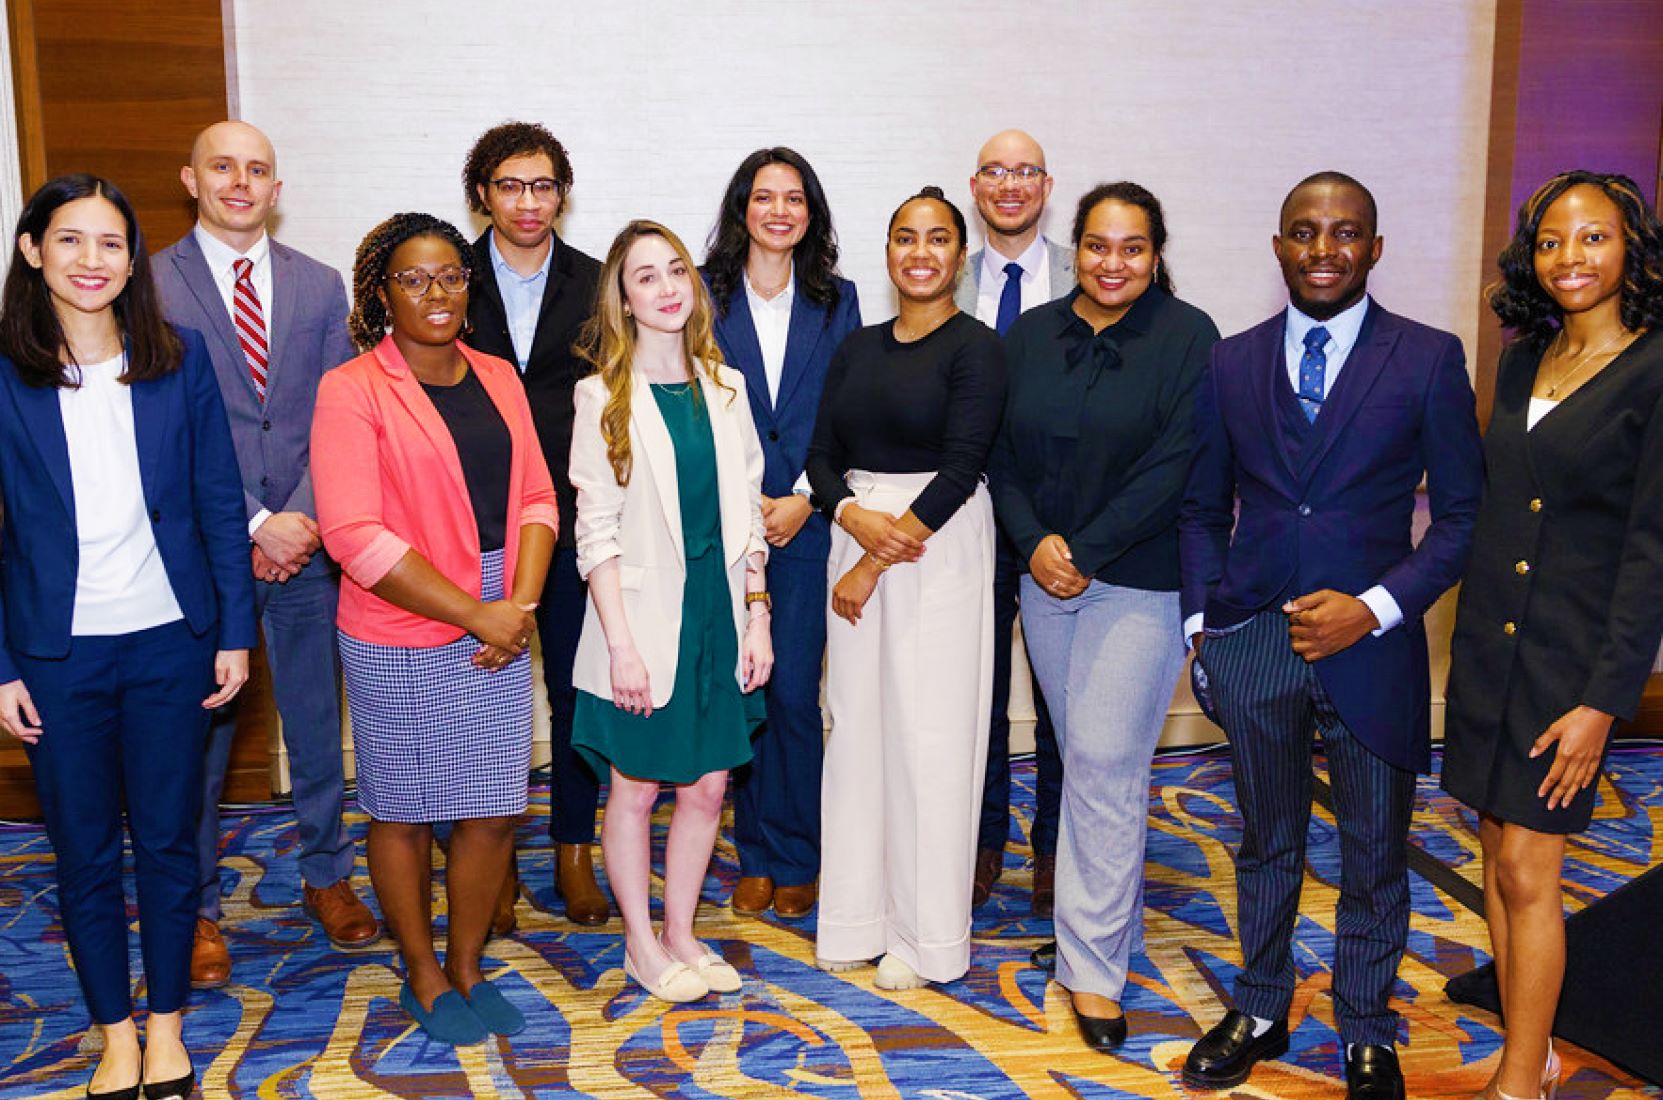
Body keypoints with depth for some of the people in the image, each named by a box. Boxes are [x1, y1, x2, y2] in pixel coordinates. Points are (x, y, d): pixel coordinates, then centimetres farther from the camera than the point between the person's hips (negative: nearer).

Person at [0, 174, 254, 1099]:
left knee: (168, 841, 11)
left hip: (170, 641, 1)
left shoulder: (179, 357, -1)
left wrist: (235, 630, -1)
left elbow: (219, 501, 1)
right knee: (85, 851, 11)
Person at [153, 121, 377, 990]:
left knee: (317, 722, 12)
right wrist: (254, 525, -14)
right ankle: (197, 905, 25)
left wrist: (304, 519, -9)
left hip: (303, 539, 3)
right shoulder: (153, 285, -2)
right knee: (200, 732, 8)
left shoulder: (319, 286, 7)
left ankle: (325, 875, 31)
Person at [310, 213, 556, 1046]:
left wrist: (521, 605, -8)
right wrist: (476, 615, -16)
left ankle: (467, 968, 30)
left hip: (500, 632, 5)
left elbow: (536, 500, 8)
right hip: (401, 641, -5)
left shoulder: (498, 378, 9)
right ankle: (423, 977, 30)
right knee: (405, 812, 10)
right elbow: (354, 535, -16)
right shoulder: (351, 390, -9)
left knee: (493, 812, 10)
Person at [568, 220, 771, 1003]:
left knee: (708, 785, 10)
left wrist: (757, 615, 5)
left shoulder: (725, 388, 7)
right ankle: (640, 941, 26)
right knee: (636, 787, 8)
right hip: (645, 621, -4)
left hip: (719, 615, 4)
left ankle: (681, 932, 28)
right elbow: (595, 532, -9)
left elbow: (748, 512, 9)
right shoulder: (604, 396, -6)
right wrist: (621, 643, -13)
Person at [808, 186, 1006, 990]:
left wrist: (877, 563, -14)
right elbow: (822, 456, 9)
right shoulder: (857, 349, 12)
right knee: (857, 725, 9)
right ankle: (860, 916, 23)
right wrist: (854, 517, -13)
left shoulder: (975, 348, -6)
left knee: (930, 735, 0)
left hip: (938, 546, -5)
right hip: (857, 538, 6)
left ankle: (928, 934, 15)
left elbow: (960, 469, -14)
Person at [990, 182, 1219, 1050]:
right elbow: (1002, 456, 8)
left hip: (1139, 580, -4)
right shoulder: (1030, 335, 9)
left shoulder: (1187, 337, -5)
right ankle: (1116, 920, 29)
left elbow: (1175, 467, -12)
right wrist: (1035, 543, -8)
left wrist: (1085, 550, -14)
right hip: (1046, 579, 5)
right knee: (1082, 757, 12)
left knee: (1105, 762, -5)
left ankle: (1094, 965, 6)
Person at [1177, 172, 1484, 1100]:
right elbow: (1204, 510, 12)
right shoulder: (1232, 363, 5)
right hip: (1252, 642, 2)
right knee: (1266, 846, 17)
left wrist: (1376, 606, -14)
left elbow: (1465, 514, -3)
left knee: (1375, 857, 12)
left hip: (1371, 643, -2)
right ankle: (1260, 1013, 36)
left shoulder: (1429, 359, -3)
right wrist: (1204, 622, 2)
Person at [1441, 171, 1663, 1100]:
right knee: (1498, 856, 12)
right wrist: (1468, 642, 12)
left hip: (1571, 655, -6)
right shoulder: (1523, 362, 9)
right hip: (1487, 642, 7)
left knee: (1527, 873, -1)